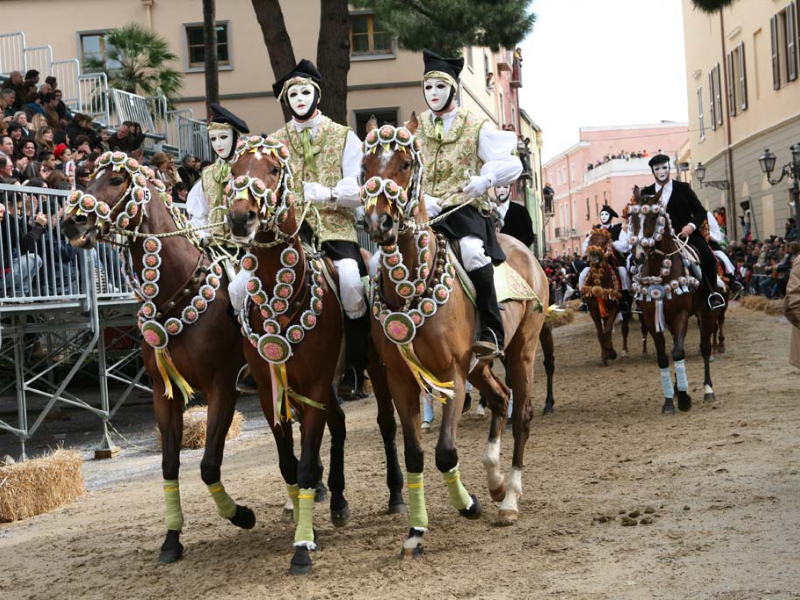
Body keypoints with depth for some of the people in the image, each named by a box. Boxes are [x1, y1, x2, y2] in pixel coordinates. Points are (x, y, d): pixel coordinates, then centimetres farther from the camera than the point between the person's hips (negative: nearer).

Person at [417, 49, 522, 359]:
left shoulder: (477, 128, 6)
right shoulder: (417, 129, 15)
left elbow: (512, 164, -1)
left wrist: (486, 179, -21)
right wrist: (421, 199, -14)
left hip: (464, 208, -4)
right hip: (426, 210, 4)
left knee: (473, 251, -34)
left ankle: (492, 332, -27)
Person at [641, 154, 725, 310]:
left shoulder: (683, 188, 7)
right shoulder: (647, 193, 10)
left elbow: (700, 211, 4)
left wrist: (692, 226, -15)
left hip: (686, 234, -1)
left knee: (708, 256, -25)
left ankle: (712, 294, -11)